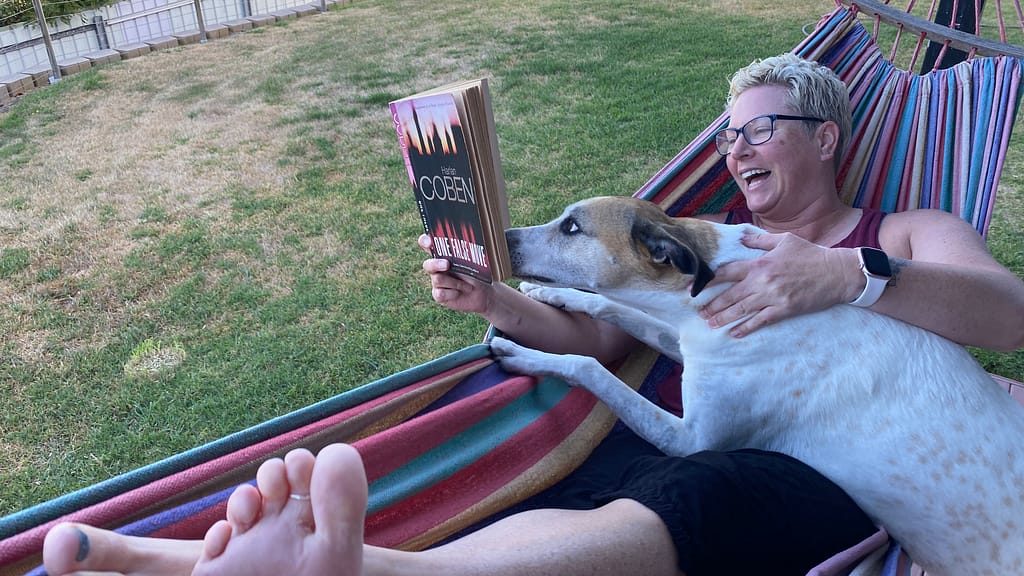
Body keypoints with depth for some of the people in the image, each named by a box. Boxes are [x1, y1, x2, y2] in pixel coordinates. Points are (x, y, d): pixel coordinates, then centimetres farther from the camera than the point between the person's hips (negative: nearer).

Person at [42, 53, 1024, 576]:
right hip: (683, 446, 5)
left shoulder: (911, 234, 16)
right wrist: (497, 303, 2)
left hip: (825, 478, -4)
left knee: (690, 497, -40)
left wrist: (849, 273, -20)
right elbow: (593, 338, 20)